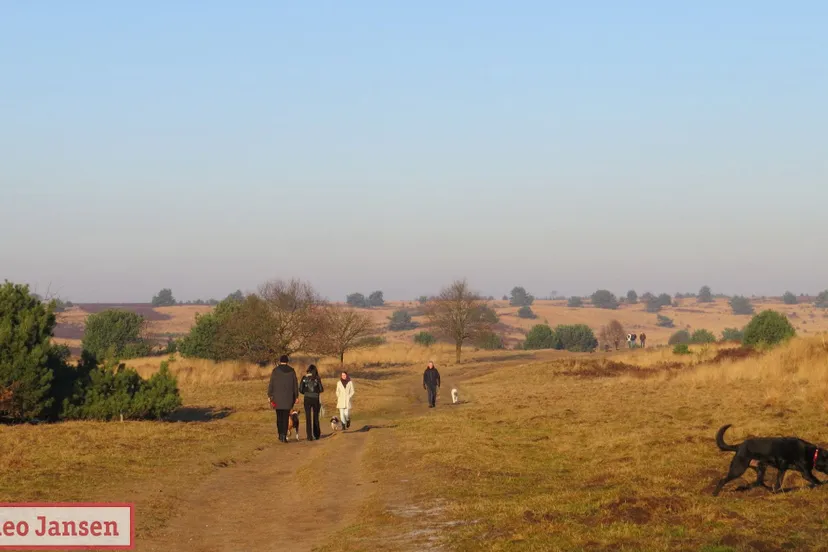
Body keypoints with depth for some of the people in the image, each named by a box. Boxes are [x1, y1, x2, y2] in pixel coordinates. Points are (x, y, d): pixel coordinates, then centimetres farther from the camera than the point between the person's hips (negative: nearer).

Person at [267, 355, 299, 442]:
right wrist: (296, 396, 10)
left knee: (279, 416, 13)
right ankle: (284, 436, -9)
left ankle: (280, 435, 16)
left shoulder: (275, 371, -3)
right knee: (285, 417, 1)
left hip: (277, 396, 0)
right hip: (288, 397, 0)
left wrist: (269, 396, 0)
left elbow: (271, 384, -5)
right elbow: (295, 384, 3)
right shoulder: (291, 371, 1)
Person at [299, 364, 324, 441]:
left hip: (307, 399, 0)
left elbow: (300, 389, -4)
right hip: (315, 399, 0)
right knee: (315, 417, 16)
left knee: (308, 418, 3)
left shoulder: (304, 378, -2)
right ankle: (316, 435, 24)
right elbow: (321, 389, -8)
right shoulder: (317, 378, -5)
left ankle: (309, 436, -4)